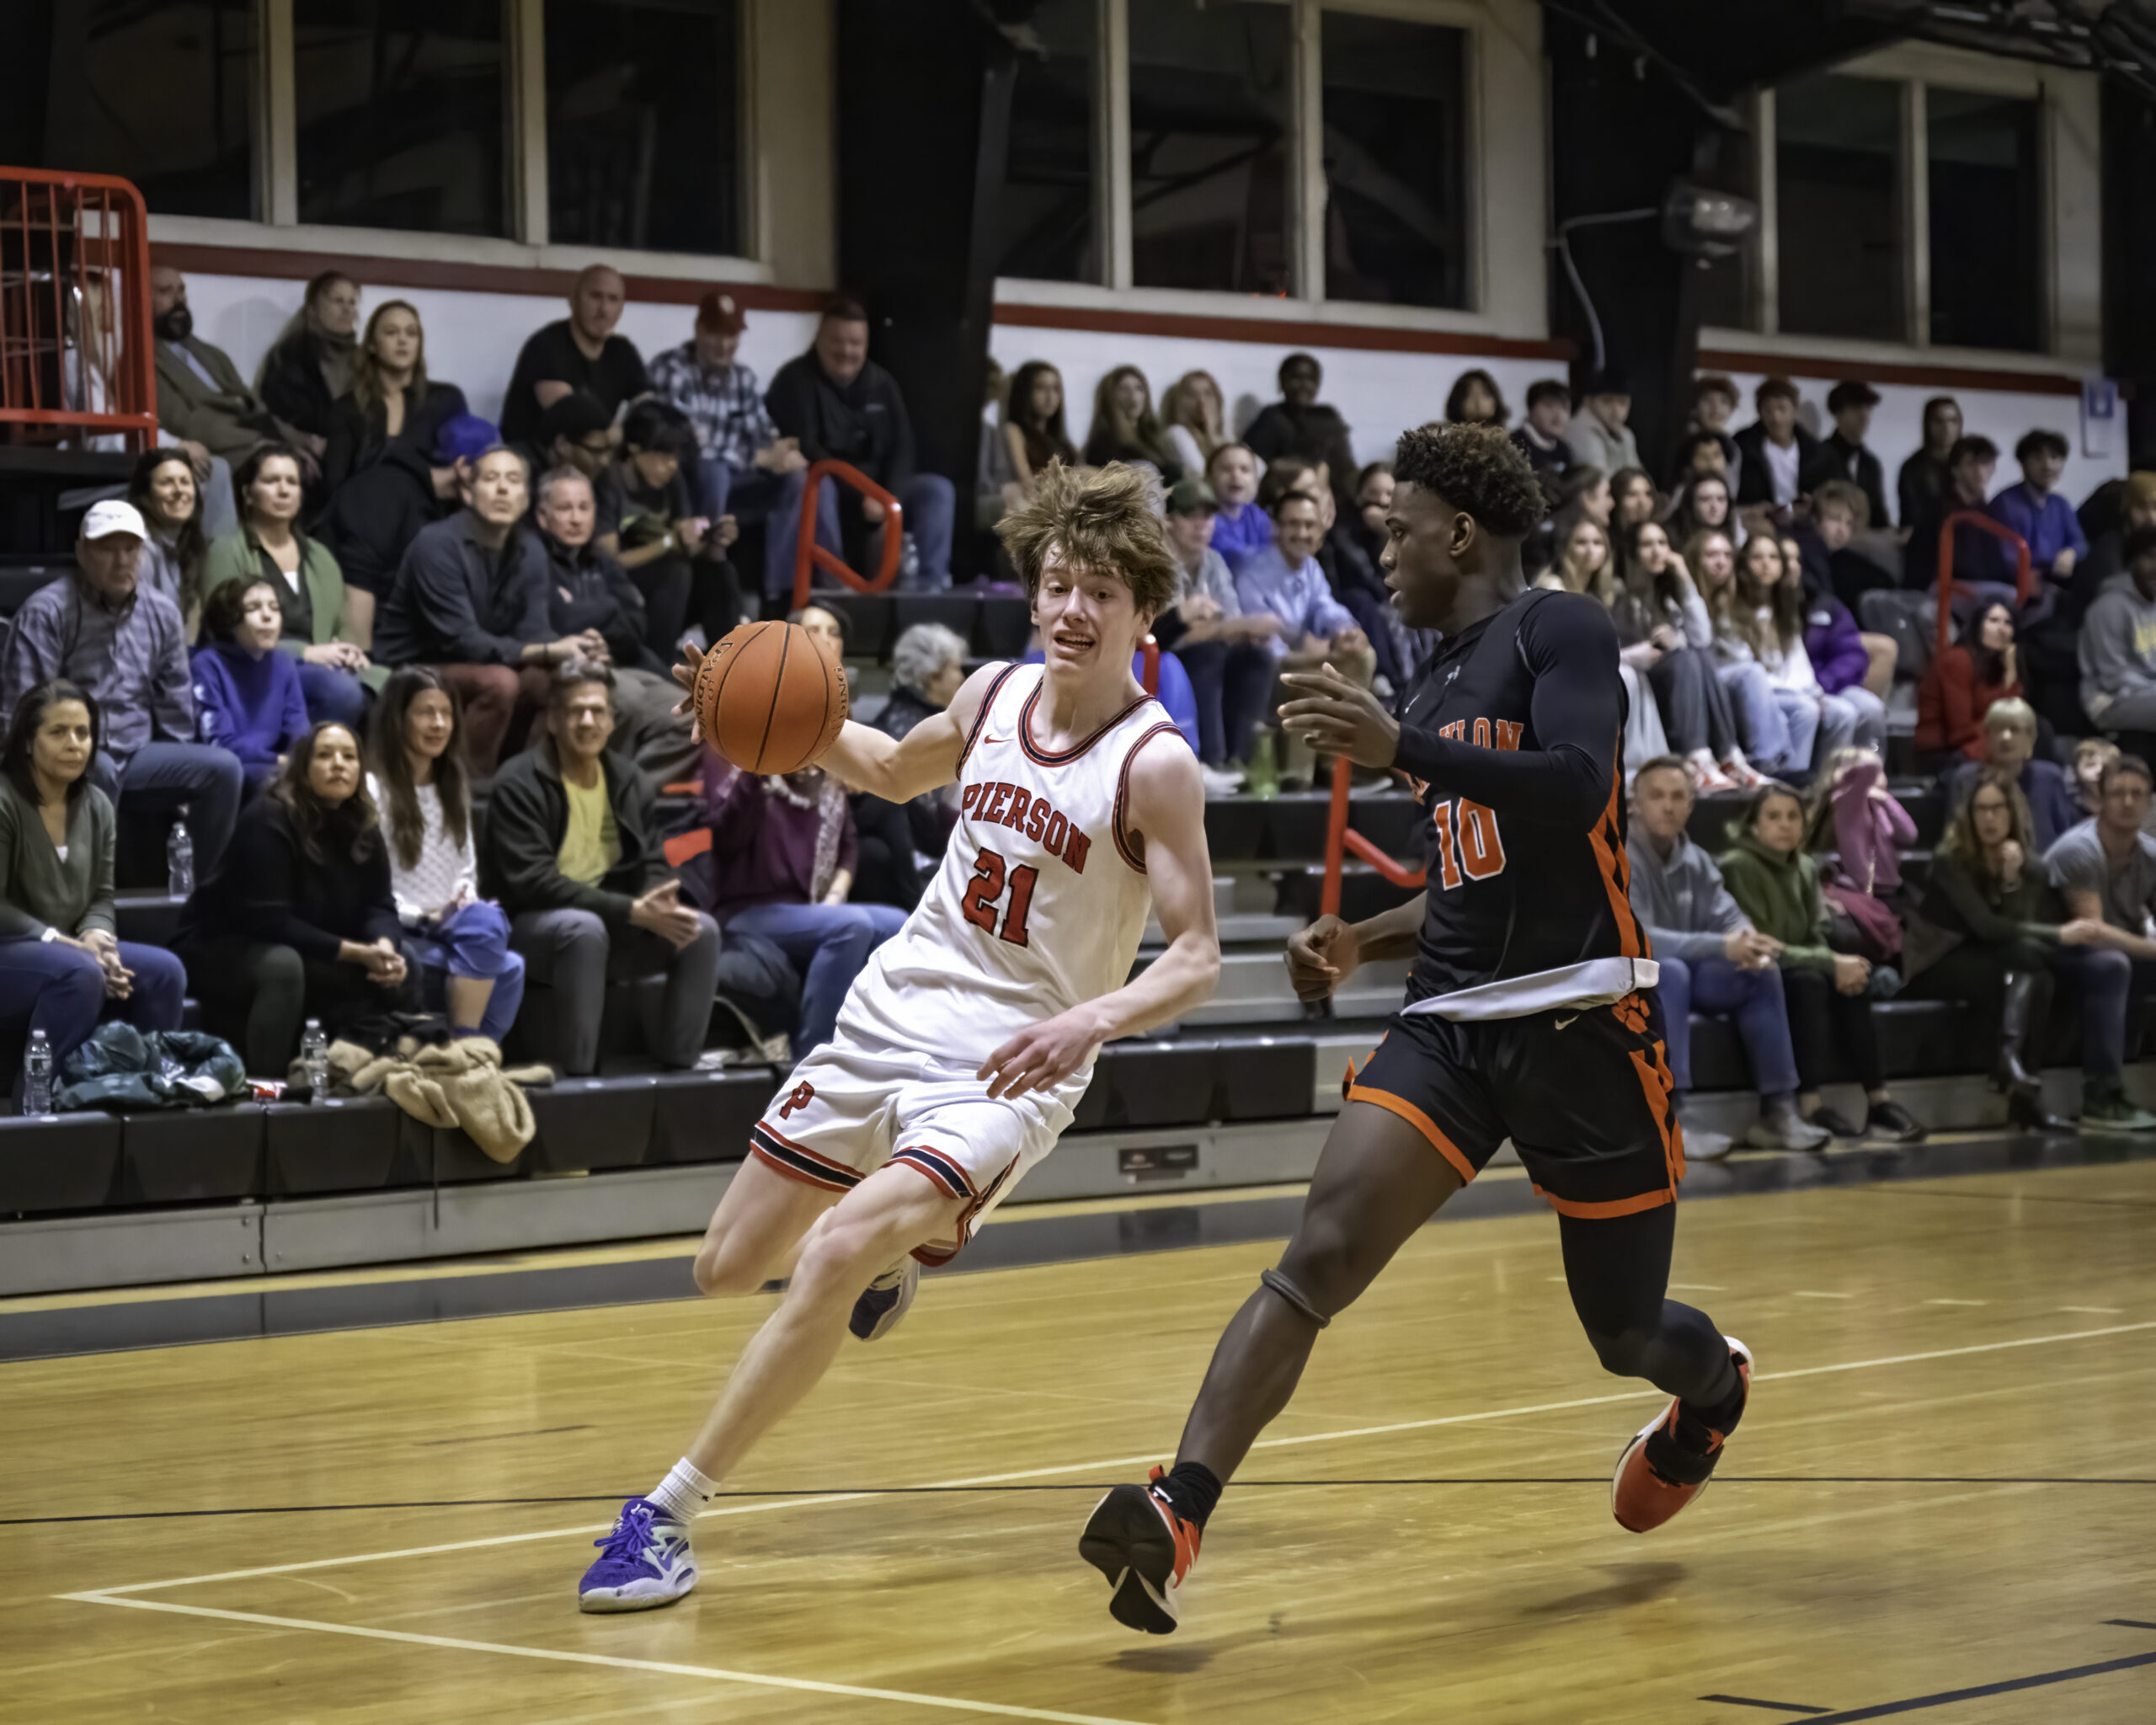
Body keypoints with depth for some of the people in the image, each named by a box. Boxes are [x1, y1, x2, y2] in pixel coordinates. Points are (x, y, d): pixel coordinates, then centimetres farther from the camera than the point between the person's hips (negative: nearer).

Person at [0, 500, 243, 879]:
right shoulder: (47, 612, -8)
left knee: (222, 767, -18)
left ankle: (202, 886, -9)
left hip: (135, 757, 5)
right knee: (97, 770, -39)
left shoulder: (162, 615, 9)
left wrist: (181, 787, 15)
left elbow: (175, 712, 16)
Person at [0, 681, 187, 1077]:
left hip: (72, 946, 7)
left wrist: (95, 938, -13)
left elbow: (101, 896, 9)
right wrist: (59, 941, -23)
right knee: (78, 972, -36)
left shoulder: (96, 806, 7)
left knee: (163, 970, -15)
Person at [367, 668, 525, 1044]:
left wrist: (466, 902, -1)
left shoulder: (454, 786, 19)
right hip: (398, 931, -7)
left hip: (450, 926, 7)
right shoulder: (374, 789, -5)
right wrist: (421, 915, -16)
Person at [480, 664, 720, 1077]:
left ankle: (678, 1070, -8)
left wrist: (661, 904, -17)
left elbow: (653, 867, 10)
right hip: (531, 927, -6)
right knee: (585, 928, -37)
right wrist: (633, 911, -27)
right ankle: (573, 1075, -31)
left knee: (701, 930, -14)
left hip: (610, 924, 6)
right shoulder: (519, 786, -11)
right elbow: (532, 881, -20)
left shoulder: (629, 784, 9)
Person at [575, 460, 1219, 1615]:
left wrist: (1093, 1019, -35)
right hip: (893, 1010, 6)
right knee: (729, 1268, 13)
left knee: (834, 1258, -28)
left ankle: (668, 1511, -18)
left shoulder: (1154, 763, -15)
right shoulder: (996, 695, 2)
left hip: (1007, 1066, -6)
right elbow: (896, 772, 23)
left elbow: (1196, 956, -16)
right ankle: (893, 1250, 46)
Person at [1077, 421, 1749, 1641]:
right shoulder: (1443, 684, 19)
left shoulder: (1561, 630, -5)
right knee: (1318, 1255, -18)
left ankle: (1714, 1389, 48)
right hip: (1454, 1023, 6)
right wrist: (1363, 943, 13)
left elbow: (1577, 789, -24)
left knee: (1630, 1333, 10)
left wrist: (1403, 749, -29)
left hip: (1582, 1020, -6)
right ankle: (1178, 1514, -31)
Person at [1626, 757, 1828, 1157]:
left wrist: (1747, 940, -26)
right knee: (1669, 971, -37)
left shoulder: (1695, 861, 6)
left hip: (1679, 975, 7)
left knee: (1761, 973, -10)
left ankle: (1777, 1109, -10)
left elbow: (1728, 918, 2)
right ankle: (1668, 1121, -40)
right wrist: (1721, 948, -38)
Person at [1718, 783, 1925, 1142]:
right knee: (1810, 980, -33)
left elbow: (1817, 939, 7)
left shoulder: (1806, 867, 9)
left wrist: (1837, 965, -18)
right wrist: (1832, 964, -23)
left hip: (1797, 967, 6)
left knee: (1850, 982, -22)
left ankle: (1877, 1099, -23)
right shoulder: (1739, 866, -14)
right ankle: (1809, 1106, -35)